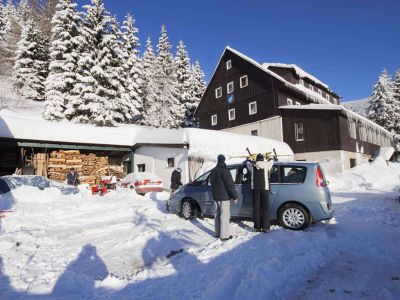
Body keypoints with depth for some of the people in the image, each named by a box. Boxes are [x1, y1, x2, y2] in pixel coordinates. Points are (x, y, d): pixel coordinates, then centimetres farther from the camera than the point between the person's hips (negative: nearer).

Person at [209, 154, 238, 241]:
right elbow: (230, 185, -17)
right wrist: (235, 196, -12)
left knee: (217, 215, 16)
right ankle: (224, 235, 0)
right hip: (224, 197, -8)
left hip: (216, 197, 8)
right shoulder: (224, 170, -15)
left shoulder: (213, 171, 11)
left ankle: (217, 233, 24)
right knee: (224, 216, -3)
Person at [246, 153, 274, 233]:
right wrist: (270, 158, 47)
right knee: (265, 208, 3)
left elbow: (248, 163, 27)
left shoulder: (252, 165, 4)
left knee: (256, 208, 5)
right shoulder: (266, 164, 3)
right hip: (264, 188, -1)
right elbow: (271, 161, 25)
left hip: (255, 188, 1)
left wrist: (249, 159, 49)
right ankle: (265, 227, 2)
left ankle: (257, 227, 8)